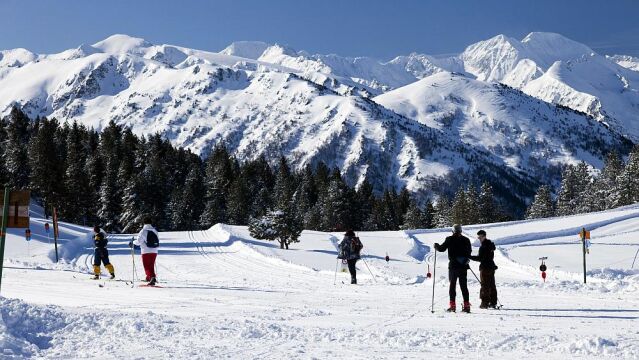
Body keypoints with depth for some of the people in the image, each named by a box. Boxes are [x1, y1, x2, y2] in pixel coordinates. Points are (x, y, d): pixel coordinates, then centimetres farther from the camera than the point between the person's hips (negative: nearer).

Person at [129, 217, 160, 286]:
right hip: (154, 251, 5)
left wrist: (132, 243, 7)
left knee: (147, 266, -2)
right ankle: (150, 277, 19)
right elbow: (158, 241, 12)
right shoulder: (155, 231, 6)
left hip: (146, 251, -5)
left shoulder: (143, 231, -9)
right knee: (151, 266, 17)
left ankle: (151, 277, -22)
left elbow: (138, 241, -12)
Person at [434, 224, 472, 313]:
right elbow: (469, 252, 13)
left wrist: (436, 246, 15)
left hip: (453, 266, -3)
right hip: (463, 266, 3)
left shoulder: (450, 239, -5)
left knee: (452, 285, 3)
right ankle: (466, 305, 2)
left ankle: (452, 305, -3)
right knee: (464, 286, 7)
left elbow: (442, 248, -6)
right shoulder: (466, 240, 5)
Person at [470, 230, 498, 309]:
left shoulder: (483, 247, -17)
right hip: (491, 266, 9)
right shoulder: (490, 244, 12)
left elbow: (480, 258, -20)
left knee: (485, 285, -4)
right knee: (492, 285, 12)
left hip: (485, 268, -9)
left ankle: (485, 303, -4)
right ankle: (493, 303, 17)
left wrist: (470, 257, -18)